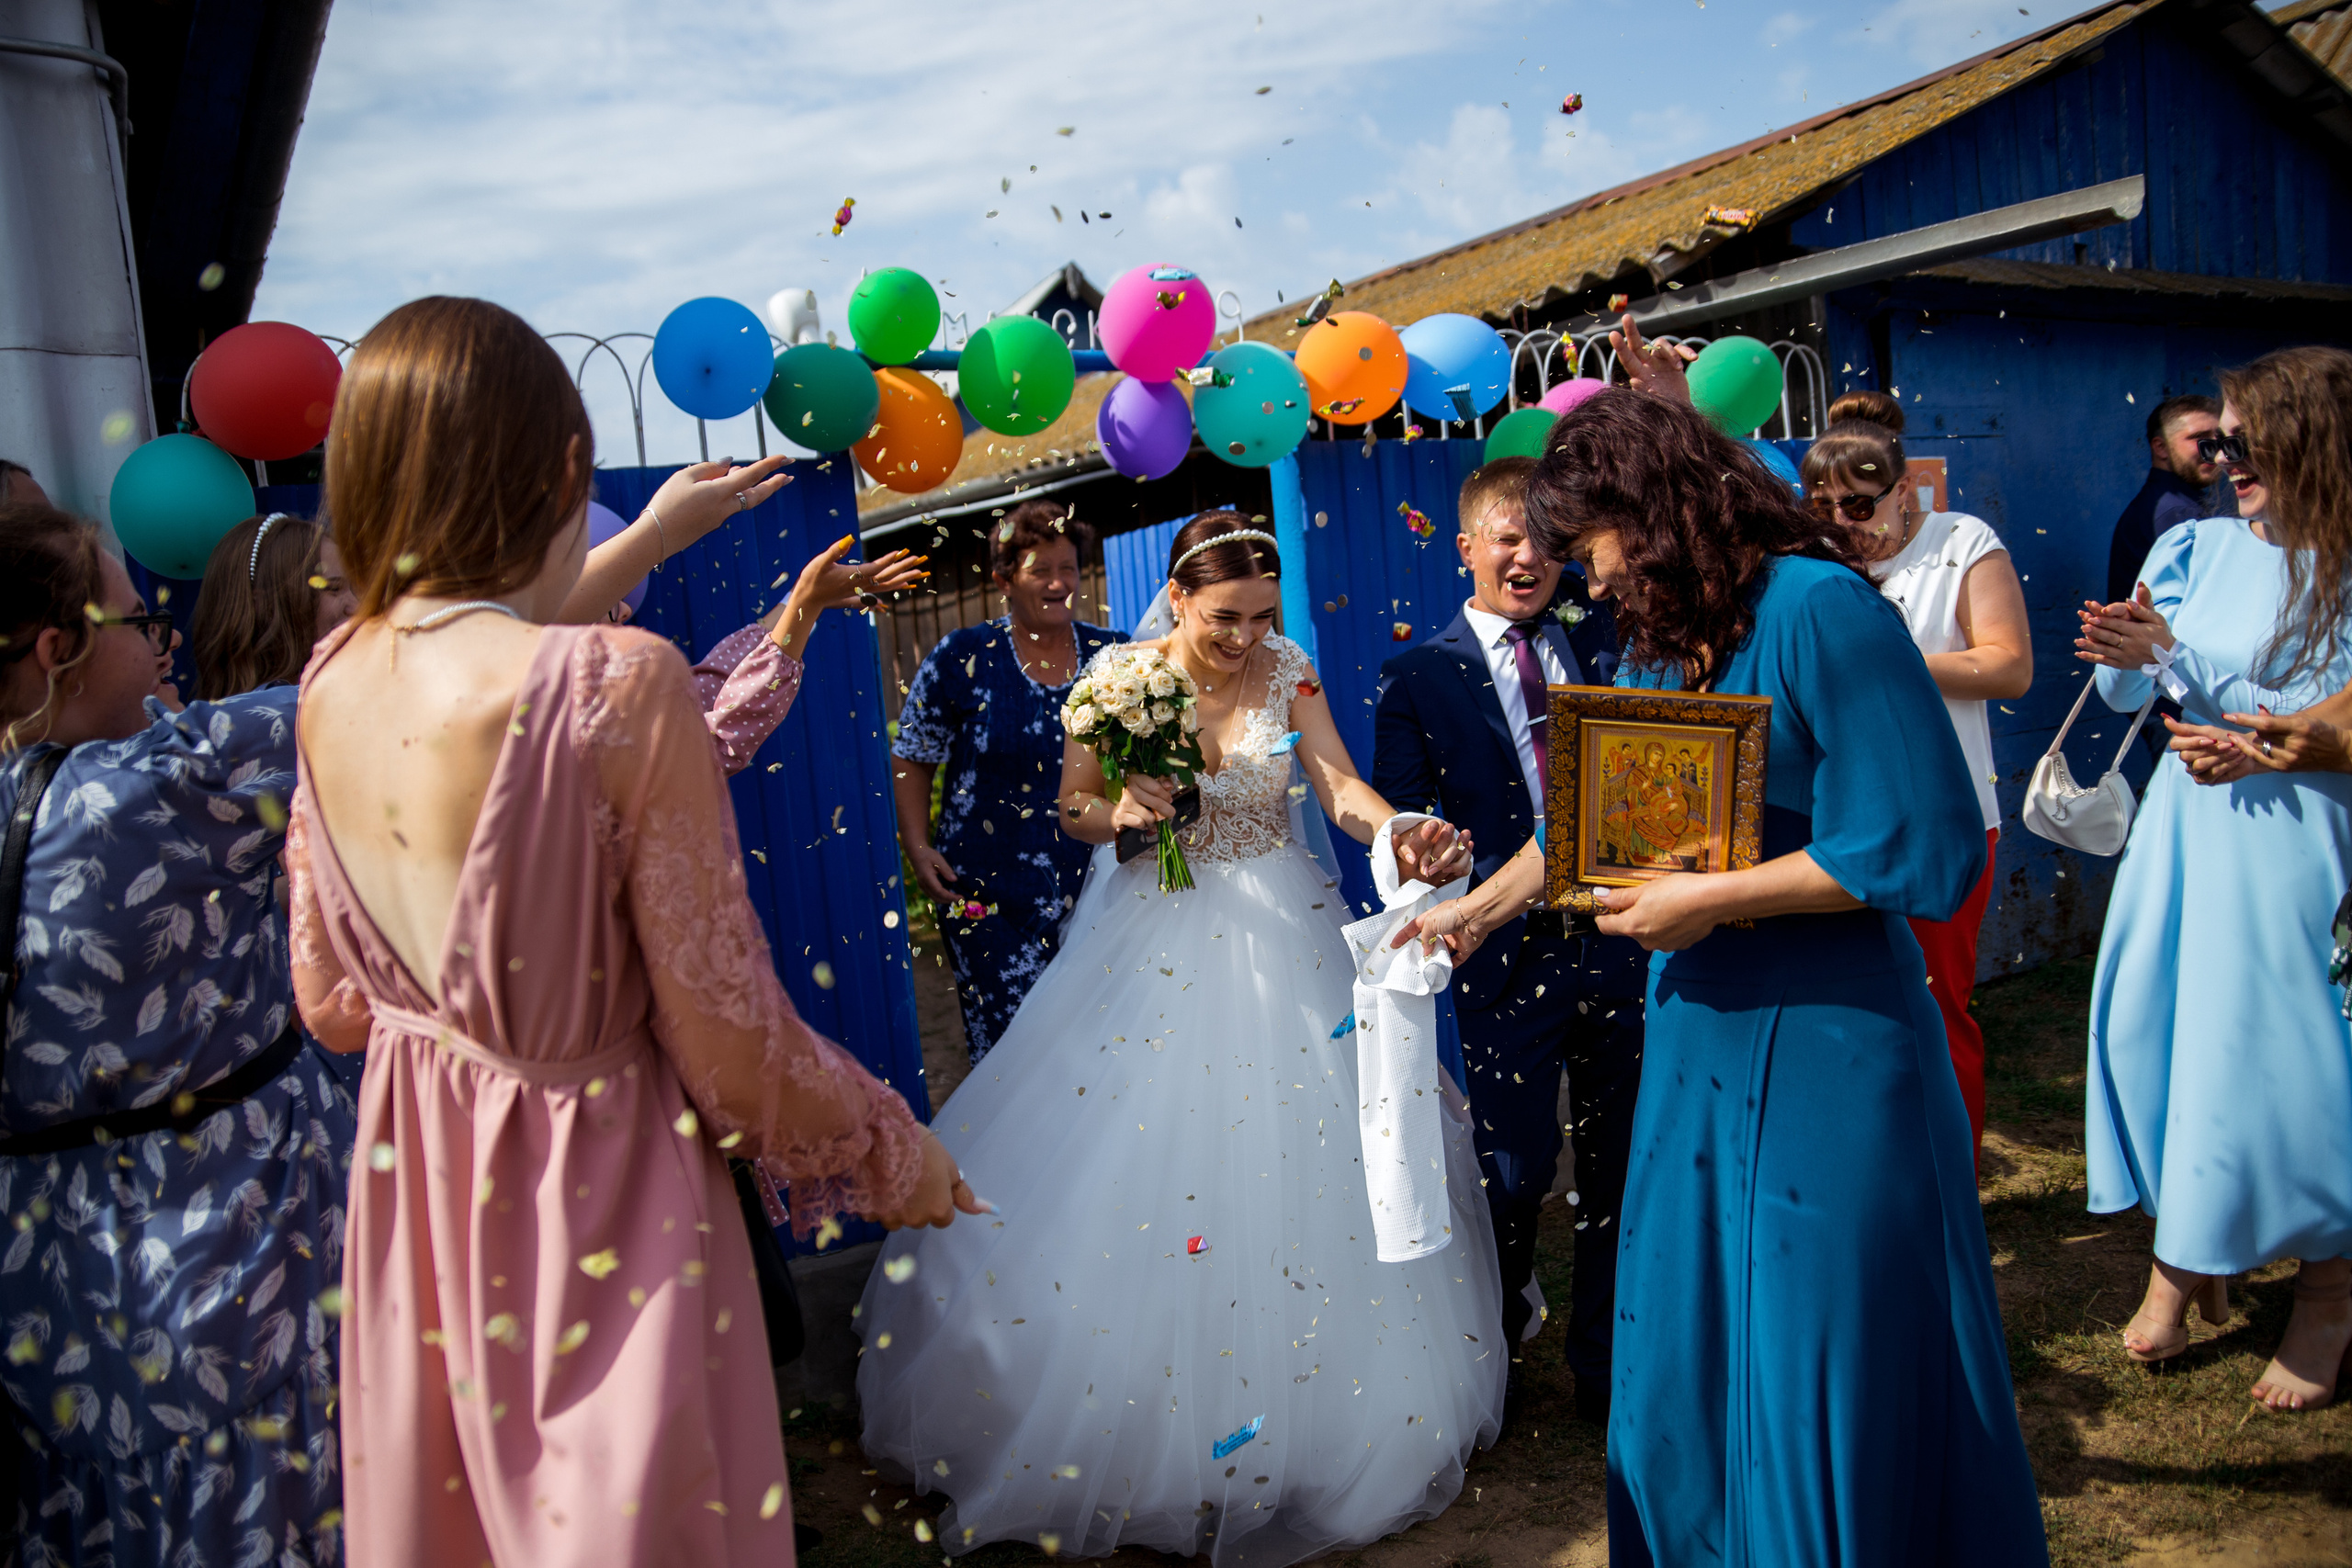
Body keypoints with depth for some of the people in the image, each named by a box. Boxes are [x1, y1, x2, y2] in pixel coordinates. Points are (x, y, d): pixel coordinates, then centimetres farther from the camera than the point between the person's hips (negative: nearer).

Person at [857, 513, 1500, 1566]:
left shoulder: (1288, 670, -3)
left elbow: (1339, 784, -12)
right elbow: (1071, 811, -1)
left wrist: (1398, 834, -33)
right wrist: (1118, 812, -24)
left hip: (1278, 936, 1)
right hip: (1151, 937, -1)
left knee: (1302, 1157, 5)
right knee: (1125, 1152, 1)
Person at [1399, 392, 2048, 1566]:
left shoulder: (1817, 609, -16)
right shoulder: (1663, 639, 9)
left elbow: (1925, 847, -19)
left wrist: (1711, 898, -16)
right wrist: (1476, 909, 27)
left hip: (1822, 1052, -8)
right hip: (1699, 1043, 8)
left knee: (1831, 1377, 6)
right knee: (1687, 1359, 16)